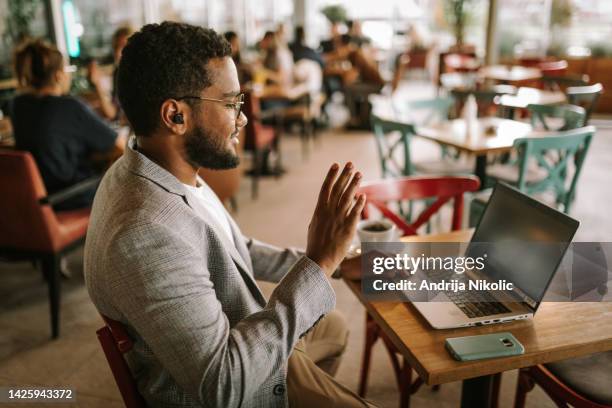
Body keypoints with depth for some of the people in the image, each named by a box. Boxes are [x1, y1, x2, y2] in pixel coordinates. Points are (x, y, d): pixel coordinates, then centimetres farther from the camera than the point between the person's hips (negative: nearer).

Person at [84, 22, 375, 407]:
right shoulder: (145, 233, -37)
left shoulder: (168, 174, -8)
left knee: (334, 326, 27)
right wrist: (318, 264, -35)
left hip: (248, 340, 9)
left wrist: (311, 262, -1)